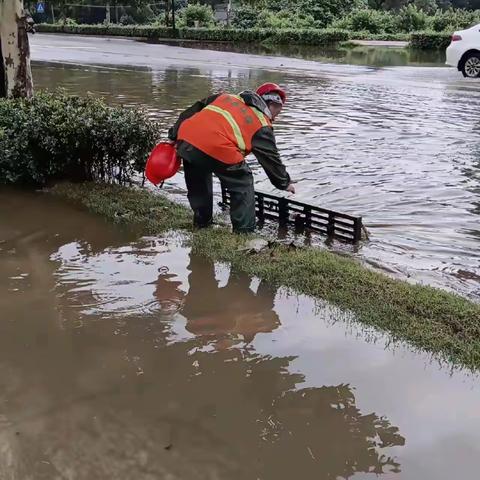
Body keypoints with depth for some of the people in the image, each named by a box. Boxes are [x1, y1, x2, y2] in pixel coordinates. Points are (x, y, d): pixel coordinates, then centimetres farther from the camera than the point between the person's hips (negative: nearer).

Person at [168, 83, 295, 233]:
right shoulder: (262, 125, 13)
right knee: (243, 186, 13)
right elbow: (271, 158, 15)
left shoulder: (225, 97, 28)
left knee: (197, 186, 29)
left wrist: (174, 136, 26)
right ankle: (244, 232, 12)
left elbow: (193, 110, 25)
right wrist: (285, 183, 29)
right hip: (218, 150, -6)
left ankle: (201, 224, 41)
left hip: (186, 140, 6)